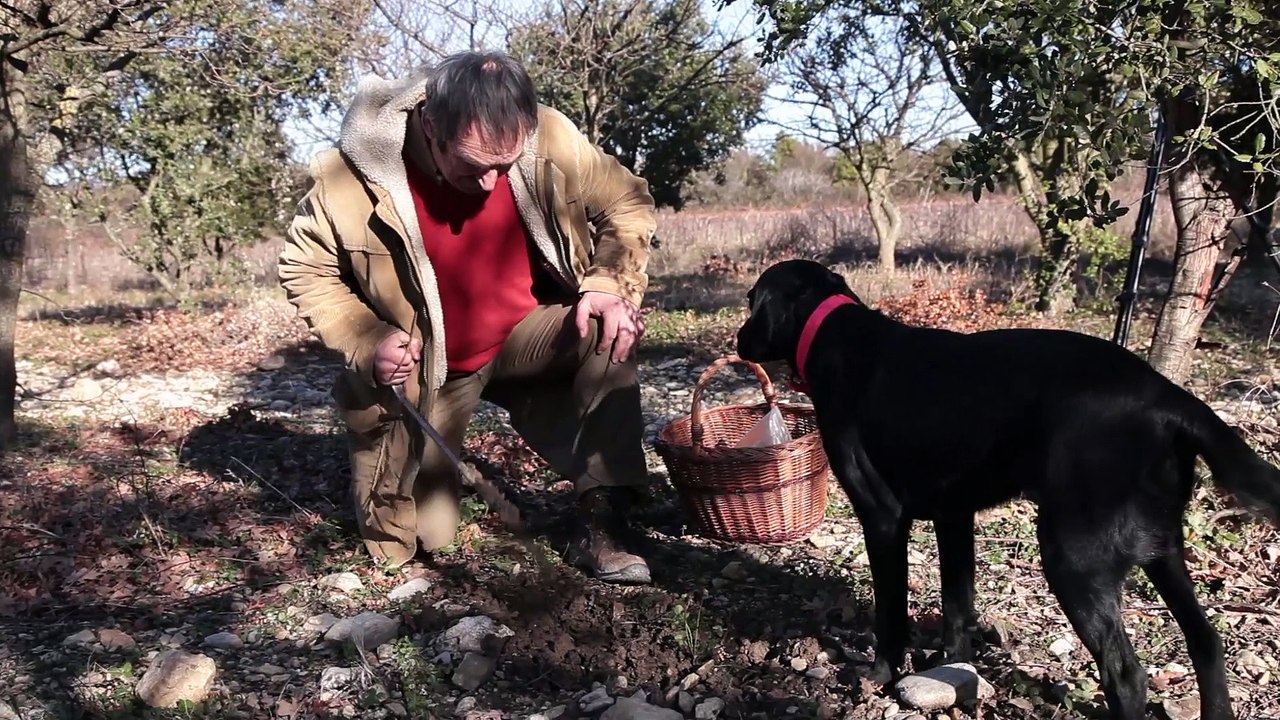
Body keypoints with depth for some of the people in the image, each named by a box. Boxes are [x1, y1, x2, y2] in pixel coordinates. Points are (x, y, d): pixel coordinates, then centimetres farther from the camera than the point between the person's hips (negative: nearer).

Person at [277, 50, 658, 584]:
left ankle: (600, 521, -20)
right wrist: (368, 343, -22)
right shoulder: (355, 175, -25)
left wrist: (610, 286, -25)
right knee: (416, 539, 1)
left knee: (609, 330, -31)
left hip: (526, 335, 1)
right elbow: (305, 271, -7)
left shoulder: (549, 139, -21)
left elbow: (627, 205, -7)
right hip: (426, 367, -1)